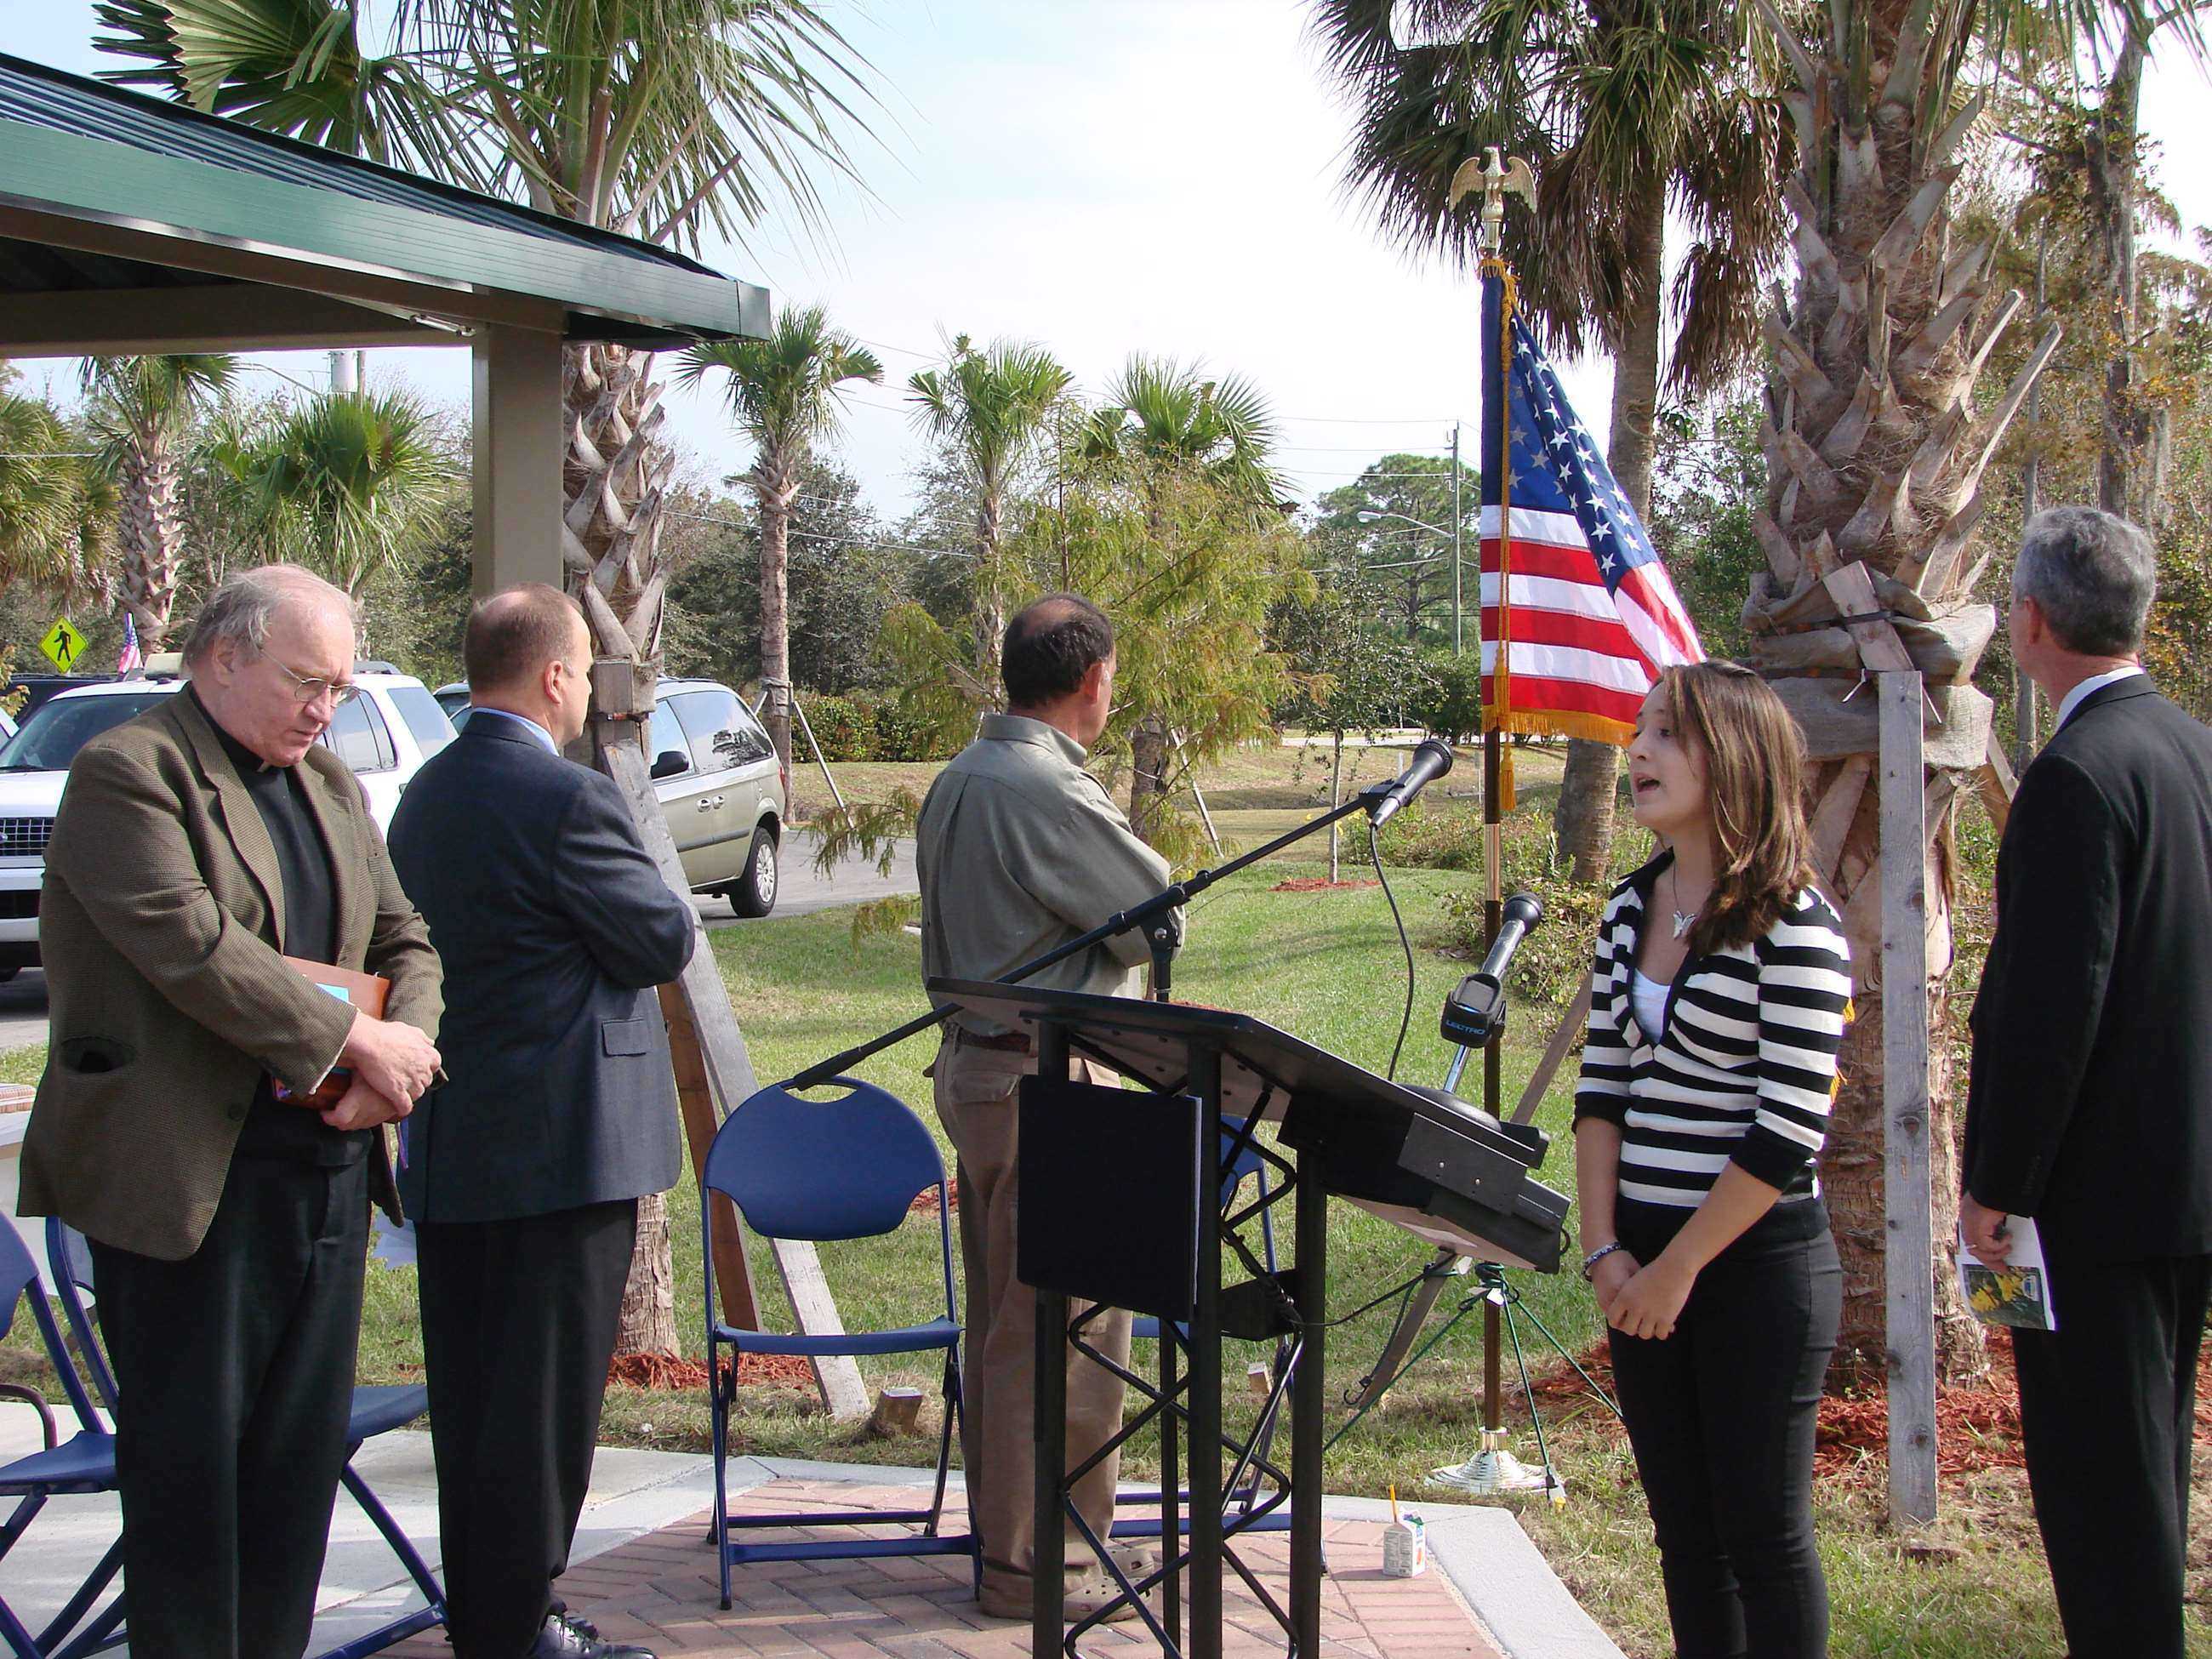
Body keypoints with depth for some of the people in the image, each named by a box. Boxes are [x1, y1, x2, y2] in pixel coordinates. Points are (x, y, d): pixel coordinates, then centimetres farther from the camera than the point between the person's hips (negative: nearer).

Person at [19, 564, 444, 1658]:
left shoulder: (330, 787, 17)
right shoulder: (126, 773, -8)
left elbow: (404, 942, 16)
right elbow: (193, 946, -19)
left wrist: (404, 1052, -5)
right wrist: (353, 1042, -16)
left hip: (326, 1161, 7)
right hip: (186, 1175, -7)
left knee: (302, 1444, 10)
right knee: (188, 1446, 1)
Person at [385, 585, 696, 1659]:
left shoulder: (425, 795, 10)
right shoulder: (569, 799, -17)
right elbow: (667, 941, -10)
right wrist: (654, 907, 10)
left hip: (447, 1148, 9)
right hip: (560, 1143, -9)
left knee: (470, 1395, 15)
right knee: (544, 1397, 0)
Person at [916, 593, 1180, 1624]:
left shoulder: (957, 781, 10)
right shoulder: (1051, 794, -20)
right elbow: (1161, 919, -12)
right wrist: (1110, 920, 7)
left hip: (974, 1064, 10)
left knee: (1002, 1319, 17)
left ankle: (1001, 1529, 28)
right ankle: (1035, 1565, 3)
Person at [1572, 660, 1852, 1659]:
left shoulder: (1793, 925, -12)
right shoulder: (1631, 910, 9)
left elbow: (1790, 1128, -17)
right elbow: (1602, 1087, 9)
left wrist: (1678, 1268, -14)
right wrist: (1604, 1248, -2)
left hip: (1755, 1260, -7)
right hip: (1645, 1262, 7)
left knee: (1761, 1530, 1)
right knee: (1682, 1526, 12)